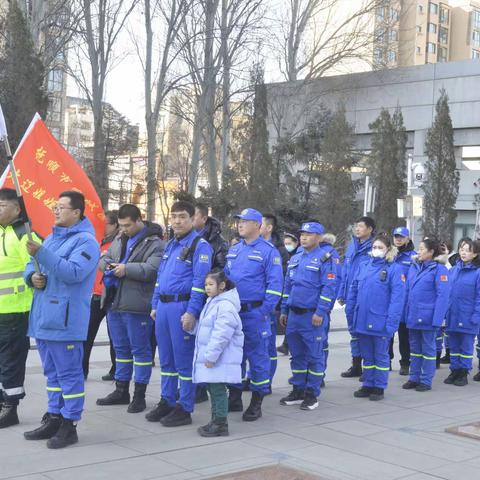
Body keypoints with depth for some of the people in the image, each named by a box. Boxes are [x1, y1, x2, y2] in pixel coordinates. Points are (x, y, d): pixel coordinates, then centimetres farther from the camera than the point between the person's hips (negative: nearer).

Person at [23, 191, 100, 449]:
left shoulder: (85, 241, -9)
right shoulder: (52, 237, 18)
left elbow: (74, 272, -23)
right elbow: (31, 265, 23)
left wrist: (41, 253, -26)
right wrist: (32, 276, -1)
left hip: (65, 320, -9)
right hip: (43, 318, 9)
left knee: (69, 373, -3)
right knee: (52, 372, 16)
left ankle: (69, 425, 3)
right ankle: (53, 418, 25)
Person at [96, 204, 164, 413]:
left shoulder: (154, 243, -10)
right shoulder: (119, 239, 16)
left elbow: (152, 269, -22)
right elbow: (104, 257, 23)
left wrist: (126, 268, -20)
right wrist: (107, 264, 0)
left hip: (136, 306, -8)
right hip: (114, 302, 8)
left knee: (140, 349, 1)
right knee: (121, 348, 17)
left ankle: (139, 395, 10)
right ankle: (121, 391, 28)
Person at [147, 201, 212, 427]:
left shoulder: (200, 245, -8)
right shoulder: (170, 245, 18)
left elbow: (200, 281, -15)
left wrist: (192, 312, -20)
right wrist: (155, 305, 17)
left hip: (182, 308, -8)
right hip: (163, 307, 8)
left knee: (184, 359, -2)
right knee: (166, 359, 14)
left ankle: (184, 409, 6)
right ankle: (167, 402, 24)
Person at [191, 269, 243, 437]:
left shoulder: (226, 306, -18)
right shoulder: (212, 302, 15)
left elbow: (221, 335, -23)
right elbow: (203, 328, 25)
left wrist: (211, 356, -22)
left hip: (221, 359, -10)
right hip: (209, 356, 10)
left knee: (218, 390, -5)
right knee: (213, 389, 15)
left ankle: (221, 424, 2)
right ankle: (216, 420, 24)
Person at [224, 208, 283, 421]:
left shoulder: (268, 251, -8)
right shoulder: (233, 250, 13)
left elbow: (274, 285, -12)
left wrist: (263, 312, -18)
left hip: (254, 313, -6)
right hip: (232, 312, 6)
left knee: (257, 357, 2)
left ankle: (256, 403, 11)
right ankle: (234, 399, 23)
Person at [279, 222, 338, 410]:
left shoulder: (325, 259, -7)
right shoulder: (295, 259, 15)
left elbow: (329, 287, -13)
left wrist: (320, 312, -19)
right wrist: (284, 310, 15)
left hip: (313, 316, -7)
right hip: (294, 315, 7)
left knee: (314, 356, 1)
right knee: (297, 355, 13)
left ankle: (312, 394, 9)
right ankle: (298, 390, 23)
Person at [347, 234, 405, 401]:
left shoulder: (394, 269, -8)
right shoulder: (364, 266, 9)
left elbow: (397, 297, -14)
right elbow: (353, 291, 12)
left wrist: (391, 322, -20)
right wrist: (350, 315, 8)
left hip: (380, 322, -5)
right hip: (362, 321, 5)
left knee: (380, 356, 8)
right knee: (367, 355, 15)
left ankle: (379, 387, 18)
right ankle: (368, 384, 25)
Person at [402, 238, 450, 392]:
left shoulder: (439, 269, -11)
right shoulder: (414, 267, 7)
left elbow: (443, 295, -15)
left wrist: (437, 319, -19)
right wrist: (406, 313, 6)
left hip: (427, 318, -6)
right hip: (412, 316, 6)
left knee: (428, 349, 6)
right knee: (414, 348, 15)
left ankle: (426, 381, 15)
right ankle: (414, 378, 25)